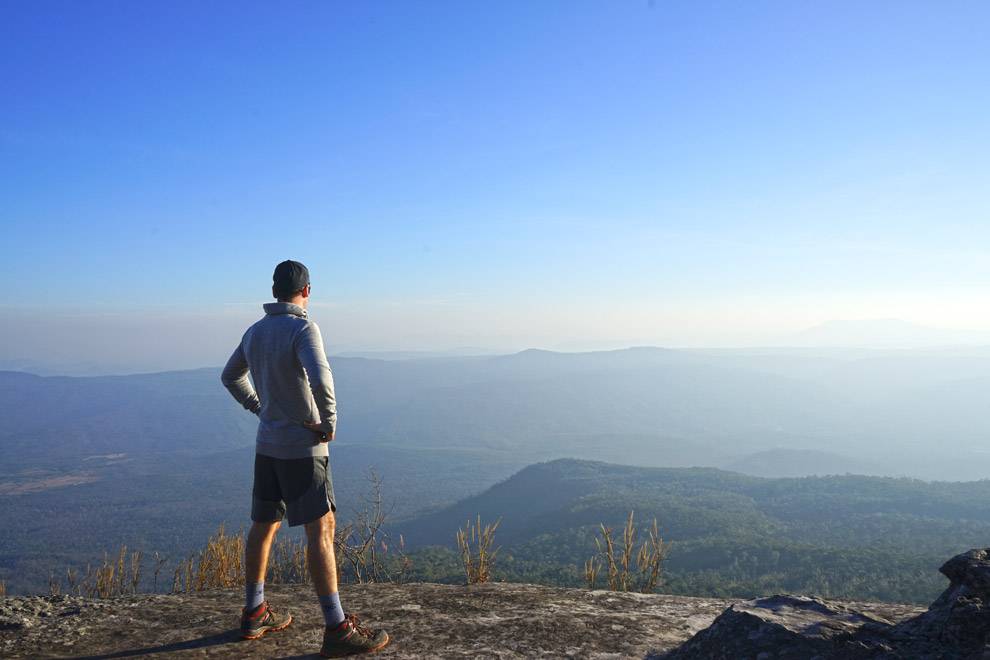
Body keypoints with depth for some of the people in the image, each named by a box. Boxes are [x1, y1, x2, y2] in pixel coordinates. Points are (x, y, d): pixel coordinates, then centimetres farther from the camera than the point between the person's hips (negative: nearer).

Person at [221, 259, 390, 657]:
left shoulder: (254, 333, 8)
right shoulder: (303, 329, -17)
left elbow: (230, 377, 24)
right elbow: (320, 378, -33)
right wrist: (329, 422, -18)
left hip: (267, 444, 8)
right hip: (302, 447, -8)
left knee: (264, 526, 17)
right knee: (321, 530, -6)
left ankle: (254, 614, 28)